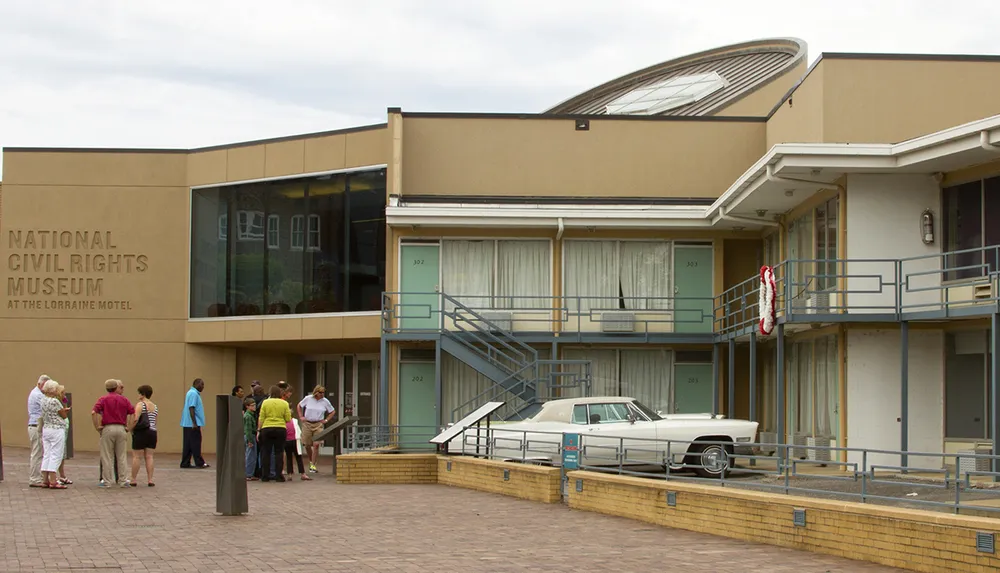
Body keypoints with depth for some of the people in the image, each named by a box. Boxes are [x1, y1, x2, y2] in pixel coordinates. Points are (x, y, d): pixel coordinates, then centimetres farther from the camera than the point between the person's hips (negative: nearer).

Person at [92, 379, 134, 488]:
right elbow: (132, 414, 2)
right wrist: (128, 427, 6)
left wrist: (97, 427, -4)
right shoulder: (124, 400, 9)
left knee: (107, 457, 3)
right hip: (121, 429, 2)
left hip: (107, 428, -2)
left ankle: (107, 481, 4)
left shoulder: (103, 399, 3)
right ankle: (123, 481, 8)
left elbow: (94, 412, -11)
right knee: (122, 457, 7)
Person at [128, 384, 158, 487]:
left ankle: (133, 480, 4)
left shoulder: (140, 404, -9)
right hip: (152, 432, 6)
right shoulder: (155, 407, 12)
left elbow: (136, 419, -20)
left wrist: (130, 428, -8)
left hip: (141, 432, -6)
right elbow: (155, 421, 12)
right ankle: (150, 480, 4)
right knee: (149, 456, 7)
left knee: (136, 456, 0)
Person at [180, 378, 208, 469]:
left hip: (188, 424, 10)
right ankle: (199, 463, -4)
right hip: (192, 424, -10)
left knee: (188, 444, 9)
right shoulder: (194, 394, -14)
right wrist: (194, 423, -23)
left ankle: (185, 463, 10)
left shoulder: (191, 392, 18)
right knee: (195, 443, -6)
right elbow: (191, 408, -21)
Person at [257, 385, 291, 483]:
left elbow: (261, 418, -1)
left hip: (266, 429, 0)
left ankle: (265, 476, 8)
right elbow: (288, 419, 0)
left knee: (266, 452, 6)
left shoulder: (265, 402, 1)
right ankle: (278, 476, 2)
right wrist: (289, 412, 20)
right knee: (278, 453, 5)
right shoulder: (284, 403, 1)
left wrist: (258, 430, 5)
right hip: (280, 429, 0)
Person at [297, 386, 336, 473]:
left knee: (316, 444, -12)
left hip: (318, 424, -1)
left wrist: (326, 420, 3)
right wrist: (301, 416, 5)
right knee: (307, 445, 5)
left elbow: (332, 411, 12)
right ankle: (311, 461, 28)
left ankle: (313, 465, -6)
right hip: (307, 424, 1)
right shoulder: (308, 399, -2)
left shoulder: (325, 401, -1)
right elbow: (299, 406, 13)